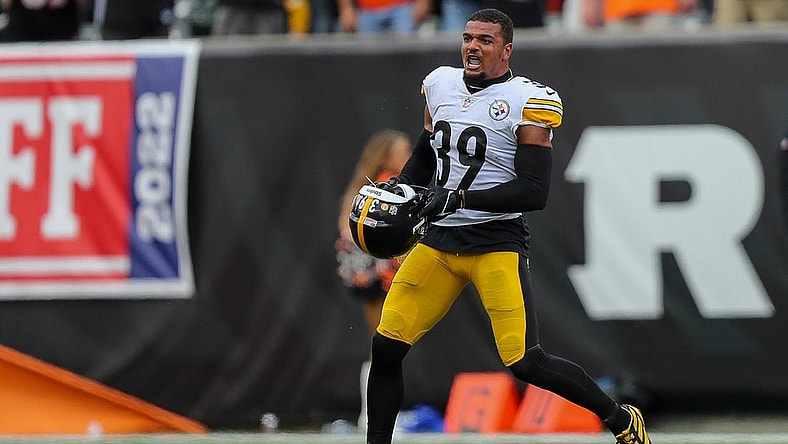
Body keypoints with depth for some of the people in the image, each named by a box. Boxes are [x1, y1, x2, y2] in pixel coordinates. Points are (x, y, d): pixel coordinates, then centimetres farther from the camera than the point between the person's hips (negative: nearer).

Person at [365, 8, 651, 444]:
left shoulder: (527, 102, -10)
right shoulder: (440, 85, 9)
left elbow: (534, 192, -16)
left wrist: (460, 198, -23)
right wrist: (398, 187, 6)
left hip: (497, 244, -6)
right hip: (438, 241, 6)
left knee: (525, 363, -12)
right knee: (386, 347, -1)